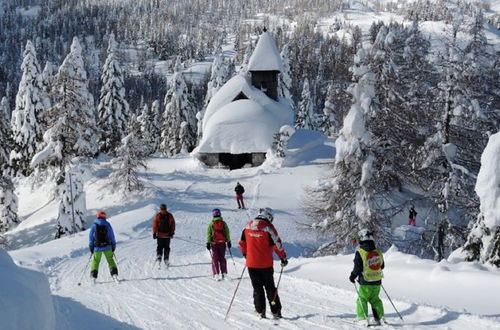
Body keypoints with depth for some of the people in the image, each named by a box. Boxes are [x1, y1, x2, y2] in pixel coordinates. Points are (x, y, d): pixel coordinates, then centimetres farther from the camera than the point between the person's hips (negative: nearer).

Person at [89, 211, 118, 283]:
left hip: (97, 247, 0)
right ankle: (114, 274, -9)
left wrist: (91, 248, 9)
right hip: (107, 247, 0)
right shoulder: (107, 225, 2)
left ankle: (93, 276, 4)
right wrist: (113, 246, 12)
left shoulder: (94, 225, 1)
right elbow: (112, 236, 5)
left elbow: (91, 238, 3)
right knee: (110, 260, 8)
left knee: (95, 261, 13)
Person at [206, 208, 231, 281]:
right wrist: (229, 241, 13)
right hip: (222, 243, 2)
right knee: (222, 258, 12)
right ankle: (224, 273, 7)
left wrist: (208, 243, -2)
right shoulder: (223, 223, 1)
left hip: (214, 243, -2)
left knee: (215, 259, 3)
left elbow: (209, 234, -5)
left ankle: (216, 274, -4)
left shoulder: (211, 224, -5)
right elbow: (227, 233, 5)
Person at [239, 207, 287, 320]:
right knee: (270, 287, 9)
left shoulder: (248, 226, 3)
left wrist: (245, 255, 26)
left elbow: (242, 243, 12)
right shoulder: (268, 227, -12)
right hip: (266, 264, -3)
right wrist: (283, 258, 1)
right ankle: (276, 311, 9)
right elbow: (277, 244, -11)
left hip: (251, 264, 3)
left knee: (257, 288, 13)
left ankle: (260, 311, 10)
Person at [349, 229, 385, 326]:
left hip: (366, 282, -5)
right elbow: (382, 265, 11)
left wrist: (353, 276, 2)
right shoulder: (378, 252, 1)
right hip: (377, 281, 5)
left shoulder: (360, 253, -15)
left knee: (362, 299, 8)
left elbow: (358, 268, -14)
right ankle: (380, 317, 13)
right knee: (375, 299, 18)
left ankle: (363, 318, 2)